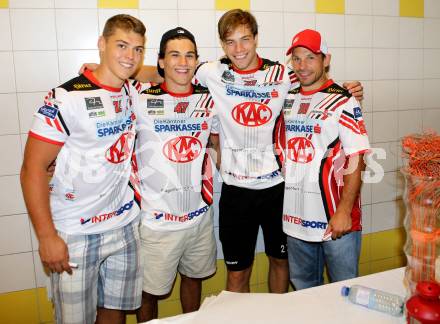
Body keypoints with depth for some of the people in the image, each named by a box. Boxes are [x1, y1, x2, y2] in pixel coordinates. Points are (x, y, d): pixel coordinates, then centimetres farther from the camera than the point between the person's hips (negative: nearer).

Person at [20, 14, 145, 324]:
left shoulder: (134, 91, 3)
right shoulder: (66, 98, -15)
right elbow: (33, 169, -14)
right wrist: (47, 237, -15)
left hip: (125, 225, 5)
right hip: (75, 234, -5)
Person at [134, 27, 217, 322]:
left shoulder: (208, 99, 3)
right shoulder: (142, 102, -10)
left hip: (200, 216, 4)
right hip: (157, 220, -4)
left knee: (193, 278, 23)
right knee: (149, 293, 8)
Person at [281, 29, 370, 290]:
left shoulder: (343, 102, -9)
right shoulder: (287, 100, 8)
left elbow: (357, 159, -13)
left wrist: (344, 210, -18)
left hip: (335, 218, -5)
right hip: (295, 217, 5)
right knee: (304, 289, 21)